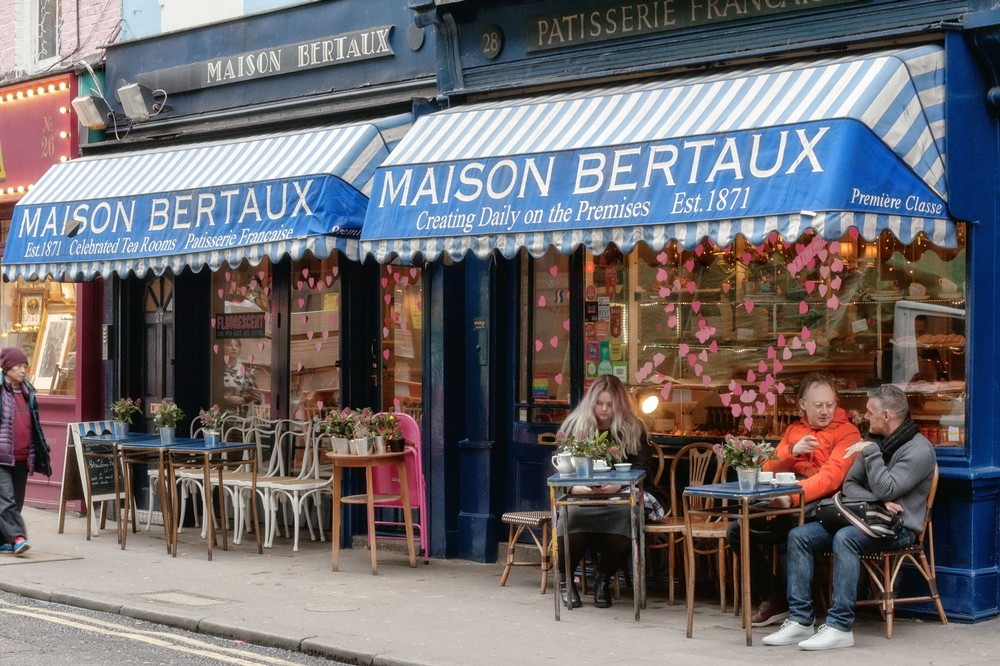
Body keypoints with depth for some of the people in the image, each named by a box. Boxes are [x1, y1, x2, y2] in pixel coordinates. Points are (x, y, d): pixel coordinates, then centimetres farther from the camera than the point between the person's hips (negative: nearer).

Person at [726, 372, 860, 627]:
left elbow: (831, 477, -17)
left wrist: (792, 497, -31)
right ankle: (772, 597, 2)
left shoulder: (847, 432, -1)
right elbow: (768, 470, 12)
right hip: (785, 503, 7)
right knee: (737, 531, -10)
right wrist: (793, 451, -8)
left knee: (789, 530, -36)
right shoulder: (794, 430, 20)